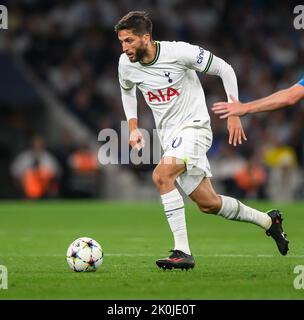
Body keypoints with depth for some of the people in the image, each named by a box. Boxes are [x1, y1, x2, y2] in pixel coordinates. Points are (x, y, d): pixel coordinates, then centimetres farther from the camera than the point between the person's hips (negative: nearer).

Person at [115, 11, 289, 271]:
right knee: (208, 203, 9)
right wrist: (133, 127, 10)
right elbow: (127, 91, 22)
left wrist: (234, 114, -11)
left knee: (161, 176, -30)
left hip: (194, 127, -6)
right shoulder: (126, 64, -3)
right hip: (169, 136, 6)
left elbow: (225, 69, -8)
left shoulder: (178, 52, -19)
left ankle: (183, 252, -27)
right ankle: (268, 220, 31)